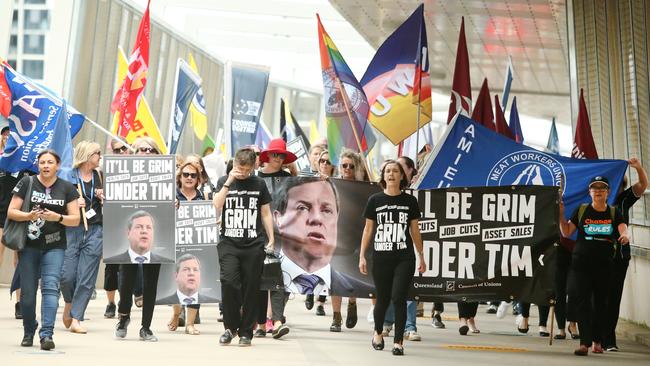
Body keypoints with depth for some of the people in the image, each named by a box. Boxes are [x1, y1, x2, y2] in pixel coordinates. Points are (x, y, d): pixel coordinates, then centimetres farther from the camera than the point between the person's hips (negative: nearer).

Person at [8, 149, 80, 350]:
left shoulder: (67, 188, 4)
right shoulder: (26, 183, 1)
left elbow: (75, 219, 1)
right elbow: (11, 212, -1)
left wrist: (57, 217, -17)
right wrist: (28, 215, -20)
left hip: (54, 247, 0)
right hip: (29, 245, 0)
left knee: (50, 287, -14)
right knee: (28, 291, 4)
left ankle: (46, 334, -18)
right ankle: (28, 333, 23)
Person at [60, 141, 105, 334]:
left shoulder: (99, 177, 13)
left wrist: (103, 198, 1)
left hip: (94, 232, 3)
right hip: (71, 230, -3)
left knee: (86, 278, -3)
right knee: (67, 275, -6)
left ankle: (76, 319, 2)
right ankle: (69, 302, 26)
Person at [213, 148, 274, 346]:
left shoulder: (259, 184, 9)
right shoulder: (224, 181, 8)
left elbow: (266, 213, 13)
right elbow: (216, 206, -8)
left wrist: (271, 239, 7)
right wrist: (229, 182, -12)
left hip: (254, 244, 1)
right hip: (229, 243, -1)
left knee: (251, 289, 1)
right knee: (229, 282, -17)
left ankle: (246, 332, 13)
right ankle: (230, 326, 3)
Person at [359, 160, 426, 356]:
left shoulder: (409, 200, 5)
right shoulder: (375, 200, 4)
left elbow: (414, 230, 10)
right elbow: (368, 229, 7)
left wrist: (421, 256, 10)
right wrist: (362, 256, 3)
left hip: (404, 258, 0)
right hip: (381, 258, 0)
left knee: (399, 298, -9)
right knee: (383, 299, 10)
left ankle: (398, 342, -1)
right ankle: (378, 333, 35)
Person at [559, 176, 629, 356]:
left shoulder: (614, 212, 8)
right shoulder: (581, 210, 5)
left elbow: (623, 228, -8)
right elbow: (566, 232, 5)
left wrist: (624, 235, -30)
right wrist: (561, 215, -7)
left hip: (604, 265, 2)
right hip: (581, 264, -2)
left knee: (600, 303, 9)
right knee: (582, 302, -10)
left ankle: (597, 341, 20)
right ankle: (584, 343, -13)